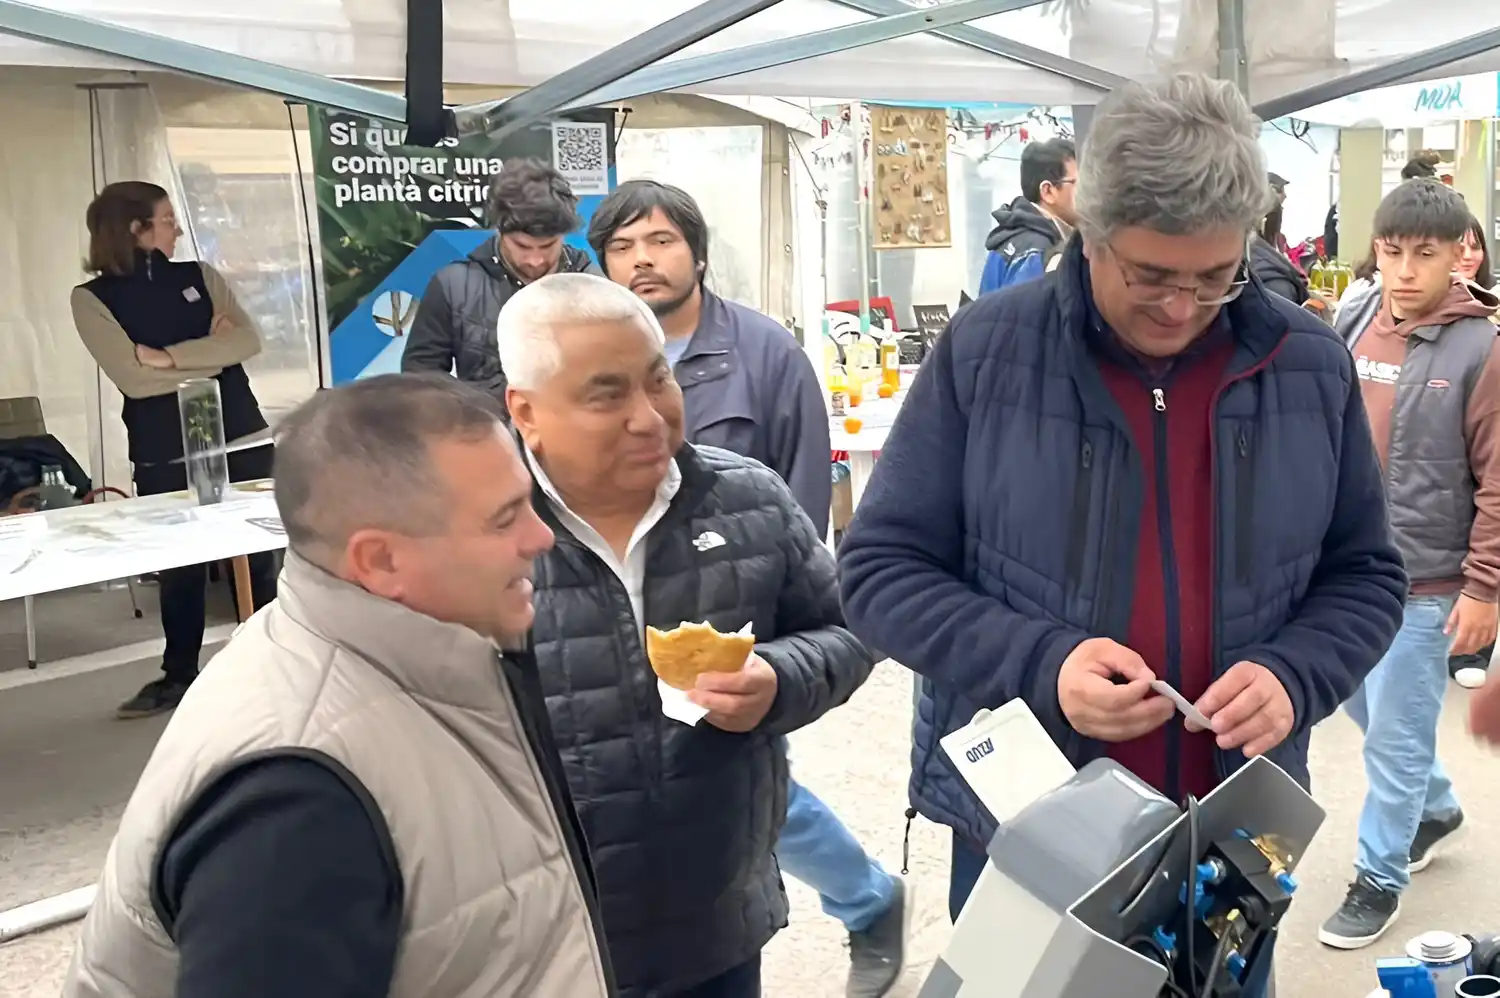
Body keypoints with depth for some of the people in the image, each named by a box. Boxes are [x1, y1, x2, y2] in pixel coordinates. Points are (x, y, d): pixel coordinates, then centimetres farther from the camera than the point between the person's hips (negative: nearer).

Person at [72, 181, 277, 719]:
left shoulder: (200, 276, 8)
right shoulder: (93, 298, -1)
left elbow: (249, 340, -6)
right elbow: (132, 376, -13)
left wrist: (170, 356, -14)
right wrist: (212, 351, -8)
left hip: (238, 434, 2)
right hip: (164, 451, -2)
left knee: (254, 553, 5)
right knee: (179, 563, 6)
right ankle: (179, 674, 21)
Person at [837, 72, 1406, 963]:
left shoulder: (1312, 366, -3)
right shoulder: (983, 352, -10)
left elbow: (1364, 575, 8)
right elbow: (882, 568, -7)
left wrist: (1295, 676, -13)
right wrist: (1039, 664, -21)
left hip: (1237, 837, 3)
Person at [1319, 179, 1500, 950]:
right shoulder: (1351, 326, 2)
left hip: (1421, 582, -6)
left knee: (1394, 734, 4)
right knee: (1364, 707, 21)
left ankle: (1378, 878, 21)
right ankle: (1436, 807, 46)